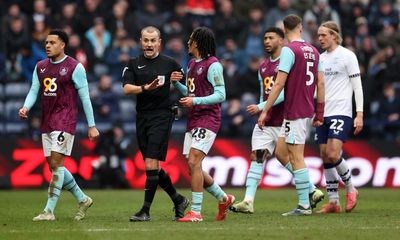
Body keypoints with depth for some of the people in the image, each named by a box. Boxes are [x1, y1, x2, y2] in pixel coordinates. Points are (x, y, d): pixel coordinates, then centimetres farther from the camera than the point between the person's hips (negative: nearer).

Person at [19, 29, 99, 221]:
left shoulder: (74, 67, -6)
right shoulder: (40, 67, 13)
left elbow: (85, 97, -5)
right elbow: (34, 90, 11)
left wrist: (92, 126, -6)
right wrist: (26, 107, -11)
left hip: (65, 121, -7)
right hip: (46, 122, 7)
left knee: (56, 163, -13)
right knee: (54, 165, 9)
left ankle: (49, 211, -14)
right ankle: (82, 200, 26)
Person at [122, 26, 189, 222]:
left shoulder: (169, 64, 2)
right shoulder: (133, 64, 8)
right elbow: (127, 88, -7)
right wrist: (145, 88, -22)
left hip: (162, 116, -5)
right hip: (142, 117, 5)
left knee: (151, 164, -13)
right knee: (153, 167, 10)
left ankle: (145, 211, -11)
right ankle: (179, 200, 28)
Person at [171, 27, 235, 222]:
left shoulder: (213, 65, -11)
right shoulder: (192, 64, 17)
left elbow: (220, 95, -14)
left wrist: (195, 101, -21)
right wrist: (177, 83, 7)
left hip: (207, 119, -9)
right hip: (193, 120, 9)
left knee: (194, 162, -16)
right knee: (193, 167, 8)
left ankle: (196, 212, -14)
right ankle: (223, 199, 26)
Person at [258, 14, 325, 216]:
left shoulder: (289, 50, -12)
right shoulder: (313, 51, 11)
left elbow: (279, 83, -16)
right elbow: (321, 82, 14)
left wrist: (265, 111, -13)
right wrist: (319, 113, 19)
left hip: (294, 112, -8)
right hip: (307, 110, 8)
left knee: (296, 157, -6)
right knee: (281, 152, 17)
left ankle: (304, 205, -7)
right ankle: (311, 191, 14)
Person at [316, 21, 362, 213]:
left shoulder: (347, 56, -3)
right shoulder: (320, 58, 15)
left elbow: (357, 86, -5)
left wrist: (360, 114, -12)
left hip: (341, 112, -6)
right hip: (322, 113, 6)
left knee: (333, 155, -17)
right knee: (325, 157, 2)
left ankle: (350, 188, 5)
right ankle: (333, 202, 8)